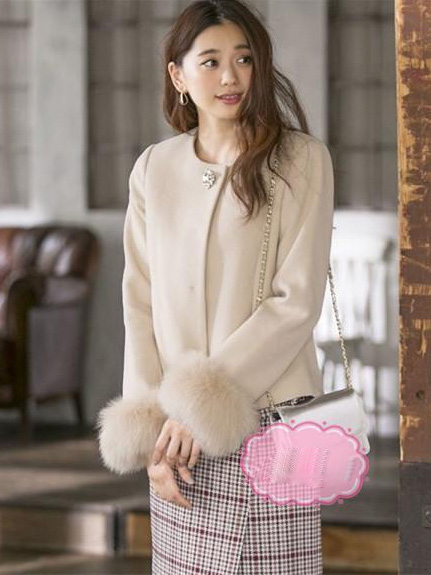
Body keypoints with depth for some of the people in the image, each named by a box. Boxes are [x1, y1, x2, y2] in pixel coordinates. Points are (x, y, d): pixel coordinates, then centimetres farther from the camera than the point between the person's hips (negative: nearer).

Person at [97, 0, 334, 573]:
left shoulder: (300, 160, -3)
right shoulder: (153, 169, 8)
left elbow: (297, 301, -9)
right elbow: (141, 303, 7)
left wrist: (201, 405, -12)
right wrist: (149, 426, -3)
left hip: (271, 416, -3)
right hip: (178, 429, 3)